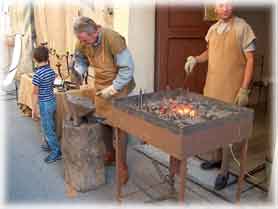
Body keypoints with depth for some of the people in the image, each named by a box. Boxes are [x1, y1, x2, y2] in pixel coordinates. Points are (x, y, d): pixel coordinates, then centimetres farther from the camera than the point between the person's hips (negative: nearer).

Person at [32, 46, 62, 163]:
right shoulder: (52, 71, 1)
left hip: (45, 104, -8)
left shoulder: (38, 74, -21)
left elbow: (35, 93, -17)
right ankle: (50, 145, 37)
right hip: (52, 101, 8)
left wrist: (34, 109, -10)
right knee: (50, 126, 22)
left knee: (47, 128, 2)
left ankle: (56, 152, 7)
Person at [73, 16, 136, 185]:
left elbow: (127, 68, -22)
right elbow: (80, 59, 12)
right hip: (100, 85, 6)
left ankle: (123, 164, 10)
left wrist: (113, 89, -23)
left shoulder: (113, 39, -26)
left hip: (119, 86, -6)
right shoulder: (83, 42, -8)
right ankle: (110, 153, 34)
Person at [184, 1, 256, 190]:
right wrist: (195, 59, 2)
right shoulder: (213, 29, 9)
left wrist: (244, 89, -15)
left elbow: (250, 60, -10)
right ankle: (218, 158, 35)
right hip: (212, 86, 6)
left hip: (231, 89, -6)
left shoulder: (242, 27, -9)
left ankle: (224, 171, 14)